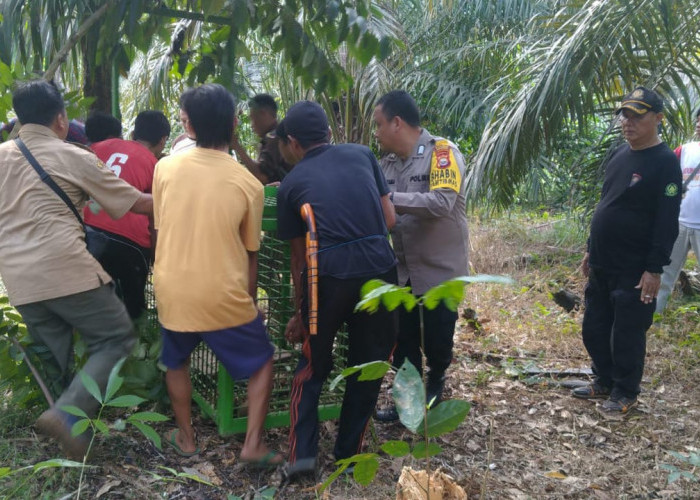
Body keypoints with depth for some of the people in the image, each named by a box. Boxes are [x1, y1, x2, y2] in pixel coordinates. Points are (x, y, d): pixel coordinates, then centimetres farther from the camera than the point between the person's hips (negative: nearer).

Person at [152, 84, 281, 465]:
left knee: (176, 363, 29)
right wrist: (249, 301, 13)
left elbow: (160, 226, 7)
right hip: (224, 297, -2)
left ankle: (186, 439, 37)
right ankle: (253, 443, 15)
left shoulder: (165, 168, -5)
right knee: (261, 362, 20)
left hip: (172, 292, 3)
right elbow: (250, 254, 0)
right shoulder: (249, 184, -9)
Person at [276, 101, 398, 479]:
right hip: (379, 271, 1)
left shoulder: (292, 183, 13)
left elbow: (298, 256, 15)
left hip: (328, 276, -1)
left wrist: (299, 311, 24)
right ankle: (348, 454, 29)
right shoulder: (362, 154, 15)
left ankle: (302, 452, 18)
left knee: (313, 366, 21)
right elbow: (389, 220, 14)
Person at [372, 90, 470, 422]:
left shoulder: (442, 153, -16)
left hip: (440, 269, -5)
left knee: (437, 338, 10)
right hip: (403, 270, 5)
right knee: (402, 339, 8)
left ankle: (435, 380, 40)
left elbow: (441, 203, -29)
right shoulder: (388, 163, 4)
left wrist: (389, 199, -31)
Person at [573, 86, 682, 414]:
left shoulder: (665, 162, -14)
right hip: (602, 265, 8)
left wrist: (654, 269, -19)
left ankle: (625, 392, 22)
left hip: (633, 270, -8)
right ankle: (604, 382, 33)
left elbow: (667, 222, -17)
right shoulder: (618, 155, 10)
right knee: (594, 328, 15)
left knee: (626, 335, 4)